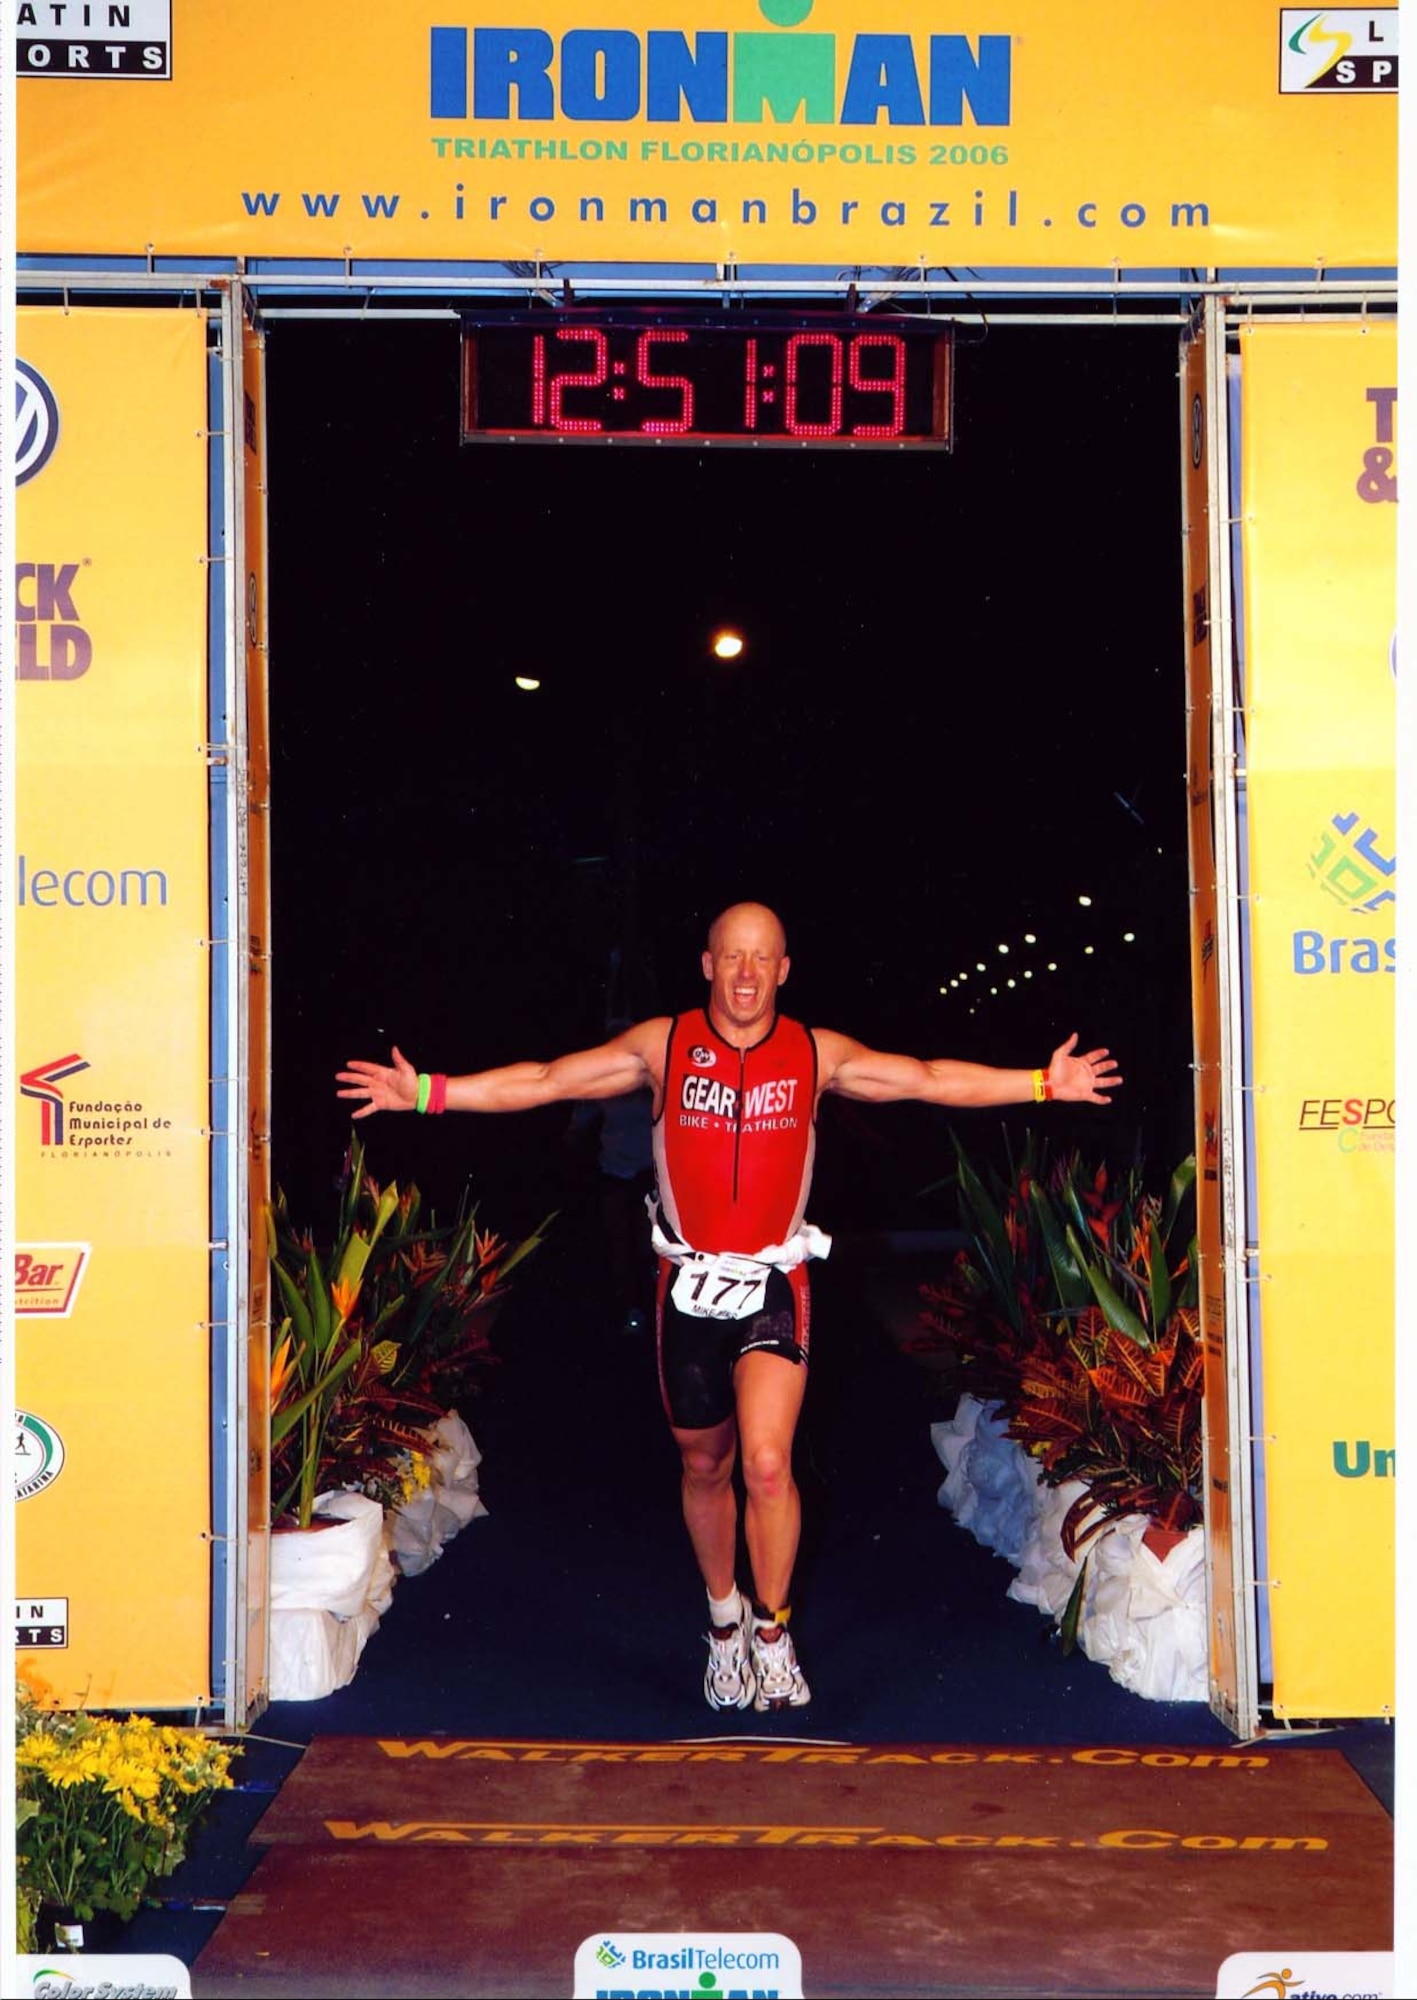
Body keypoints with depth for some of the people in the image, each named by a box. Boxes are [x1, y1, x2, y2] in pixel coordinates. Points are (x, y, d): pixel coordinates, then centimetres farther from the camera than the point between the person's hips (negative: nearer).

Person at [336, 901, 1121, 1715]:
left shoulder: (816, 1053, 0)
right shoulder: (663, 1044, -1)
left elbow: (928, 1079, 2)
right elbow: (544, 1081, -2)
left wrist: (1041, 1083, -5)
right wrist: (427, 1091, -9)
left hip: (775, 1286, -1)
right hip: (689, 1285, 1)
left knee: (768, 1464, -16)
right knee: (705, 1466, 14)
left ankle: (773, 1630, 7)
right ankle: (725, 1619, 37)